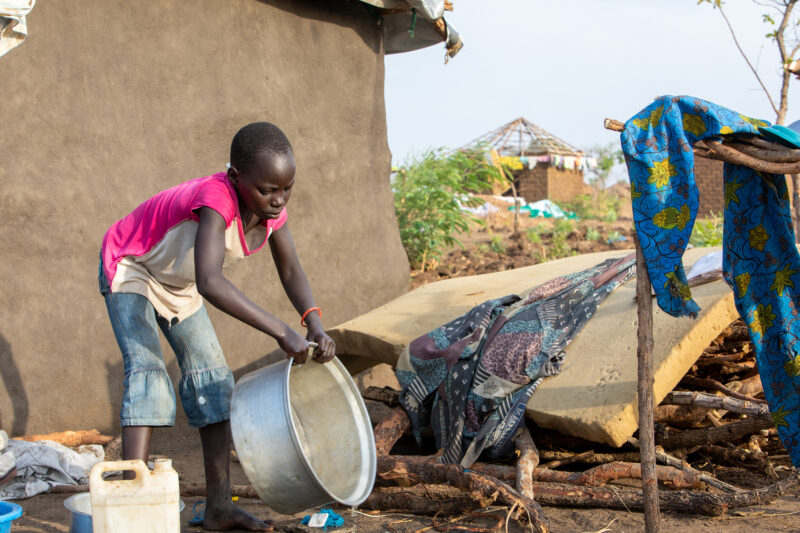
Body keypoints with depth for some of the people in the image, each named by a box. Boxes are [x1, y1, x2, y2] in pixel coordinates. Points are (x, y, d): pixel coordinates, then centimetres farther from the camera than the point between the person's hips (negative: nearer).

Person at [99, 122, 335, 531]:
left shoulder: (271, 206, -19)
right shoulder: (216, 198, -42)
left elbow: (290, 271, -11)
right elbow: (210, 282, -56)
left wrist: (314, 324, -30)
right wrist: (281, 332, -57)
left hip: (178, 283, 8)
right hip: (128, 268, -7)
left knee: (211, 376, 2)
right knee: (147, 372, -23)